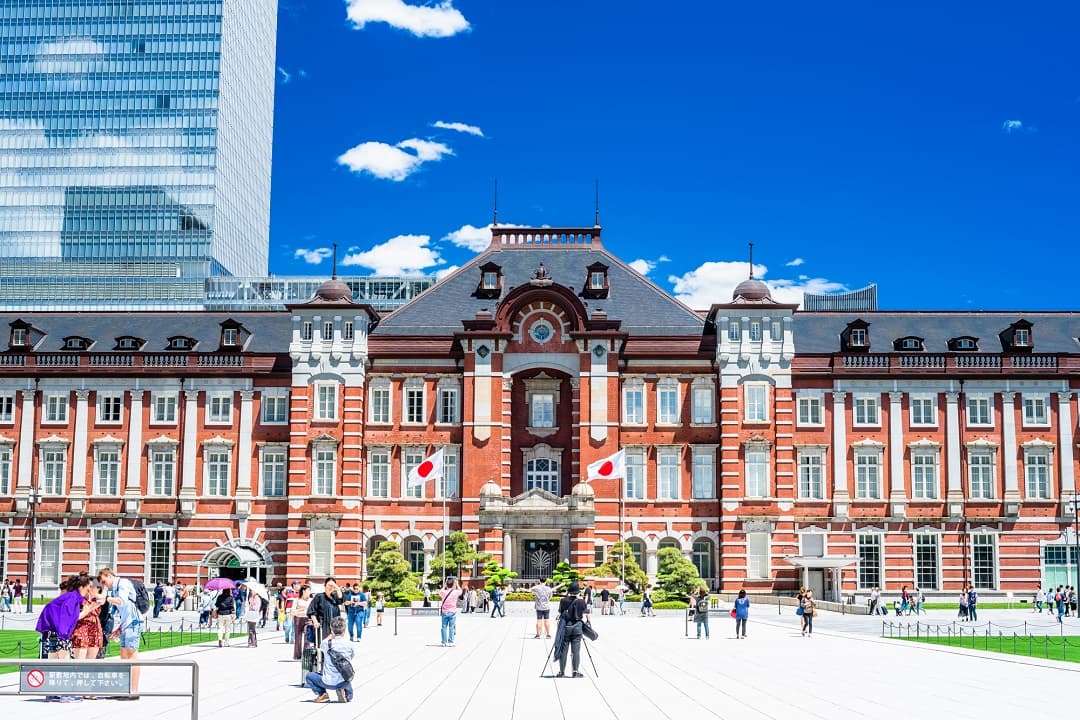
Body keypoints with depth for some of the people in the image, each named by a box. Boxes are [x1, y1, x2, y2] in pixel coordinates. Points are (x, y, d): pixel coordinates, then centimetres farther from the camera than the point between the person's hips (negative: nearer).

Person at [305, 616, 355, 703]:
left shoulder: (327, 643, -7)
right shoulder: (349, 644, -6)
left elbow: (321, 647, 17)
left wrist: (331, 636, 25)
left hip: (328, 682, -1)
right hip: (344, 682, 1)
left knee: (309, 676, 23)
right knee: (349, 695, 34)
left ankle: (322, 694, 5)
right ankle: (344, 692, -1)